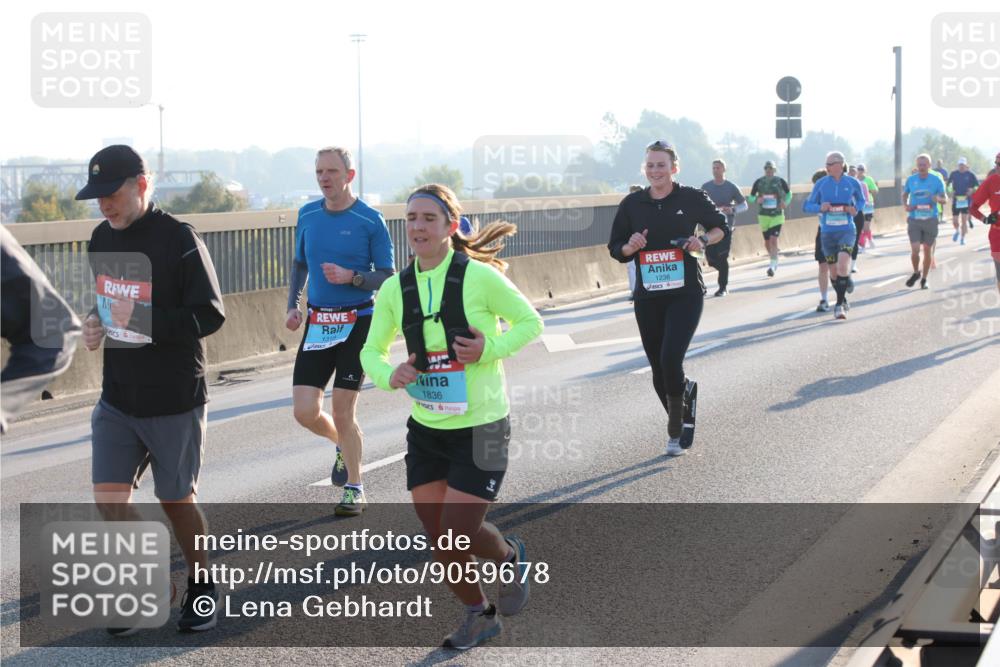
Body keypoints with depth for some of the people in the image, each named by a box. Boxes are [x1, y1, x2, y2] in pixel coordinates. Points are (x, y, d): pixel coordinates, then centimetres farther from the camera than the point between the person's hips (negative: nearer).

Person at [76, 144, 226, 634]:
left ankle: (202, 587, 30)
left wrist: (144, 323, -28)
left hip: (175, 398, -5)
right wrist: (97, 326, -1)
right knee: (109, 497, -3)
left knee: (176, 498, 8)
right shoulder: (102, 239, 5)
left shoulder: (177, 239, -16)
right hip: (117, 396, 5)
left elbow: (211, 315, -18)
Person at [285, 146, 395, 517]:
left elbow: (388, 277, -5)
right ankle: (344, 445, 30)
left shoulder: (370, 220, -8)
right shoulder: (307, 215, 6)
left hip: (357, 322, -4)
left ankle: (355, 488, 14)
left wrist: (351, 276, -21)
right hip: (317, 322, 4)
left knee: (342, 410, -5)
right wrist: (292, 305, 7)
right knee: (305, 412, -3)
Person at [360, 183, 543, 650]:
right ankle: (478, 615, 33)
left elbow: (530, 322, -3)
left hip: (480, 428, -5)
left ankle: (509, 558, 27)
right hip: (425, 430, 5)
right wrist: (389, 376, -13)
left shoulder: (479, 276, -14)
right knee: (440, 540, 8)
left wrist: (489, 349, -20)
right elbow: (371, 351, 9)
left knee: (457, 535, -7)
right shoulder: (395, 289, -1)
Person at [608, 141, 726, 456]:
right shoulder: (632, 204, 3)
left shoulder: (691, 198, -3)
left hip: (686, 293, -3)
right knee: (659, 372, 7)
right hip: (648, 297, 3)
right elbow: (616, 249, 10)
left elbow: (720, 226, 13)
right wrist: (630, 247, -12)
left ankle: (675, 430, 4)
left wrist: (703, 240, -8)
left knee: (670, 360, -19)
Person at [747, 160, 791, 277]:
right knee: (767, 242, 9)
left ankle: (772, 266, -16)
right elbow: (750, 197, 8)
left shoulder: (780, 181, -1)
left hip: (777, 216, -2)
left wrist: (786, 202, -5)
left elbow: (788, 193, 14)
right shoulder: (759, 182, 1)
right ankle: (774, 261, 33)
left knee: (773, 240, -15)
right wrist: (757, 199, -14)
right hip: (763, 215, 2)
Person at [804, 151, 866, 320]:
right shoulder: (821, 184, 1)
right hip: (827, 232, 2)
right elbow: (807, 206, 5)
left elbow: (861, 200, 18)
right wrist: (820, 207, -16)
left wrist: (856, 208, -4)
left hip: (846, 231, -2)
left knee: (843, 262, -24)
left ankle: (839, 304, -19)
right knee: (833, 269, 9)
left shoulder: (852, 183, 0)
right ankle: (843, 299, 35)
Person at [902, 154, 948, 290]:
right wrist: (906, 205, -4)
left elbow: (945, 200, 0)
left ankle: (924, 279, 25)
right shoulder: (911, 180, 0)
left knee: (928, 251, 8)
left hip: (931, 220, 0)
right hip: (914, 220, 0)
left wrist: (938, 199, -23)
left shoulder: (937, 180, -5)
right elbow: (905, 194, 17)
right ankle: (916, 273, 18)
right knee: (915, 250, -10)